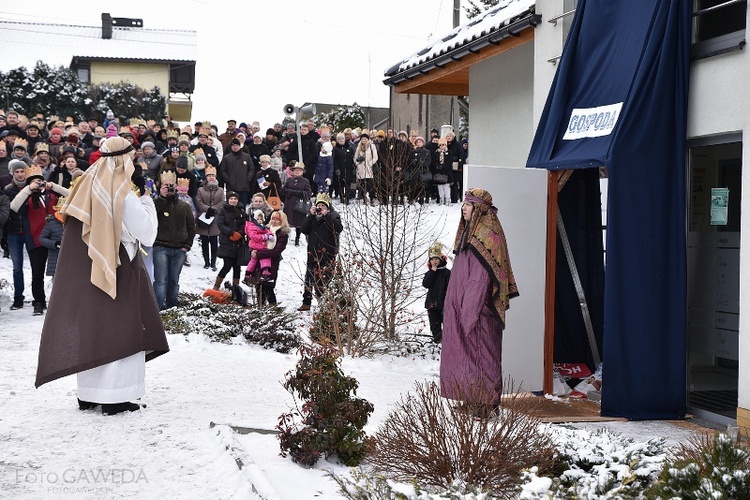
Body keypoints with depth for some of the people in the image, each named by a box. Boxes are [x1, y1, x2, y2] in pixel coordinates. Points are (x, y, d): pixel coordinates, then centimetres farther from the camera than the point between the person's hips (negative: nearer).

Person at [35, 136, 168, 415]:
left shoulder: (89, 185, 5)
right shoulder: (122, 194, -16)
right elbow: (146, 232, -13)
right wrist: (146, 202, 0)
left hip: (86, 271, 7)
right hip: (117, 270, -7)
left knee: (91, 327, 12)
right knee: (119, 330, -1)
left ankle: (88, 395, 18)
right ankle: (114, 397, 0)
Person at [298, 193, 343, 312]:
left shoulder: (333, 216, 4)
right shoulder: (313, 217, 15)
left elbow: (339, 228, -15)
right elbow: (304, 230, 1)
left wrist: (326, 215, -15)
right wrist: (311, 215, -7)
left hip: (328, 254, -4)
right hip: (313, 252, 4)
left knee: (325, 278, -5)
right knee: (310, 277, 5)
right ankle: (306, 303, 11)